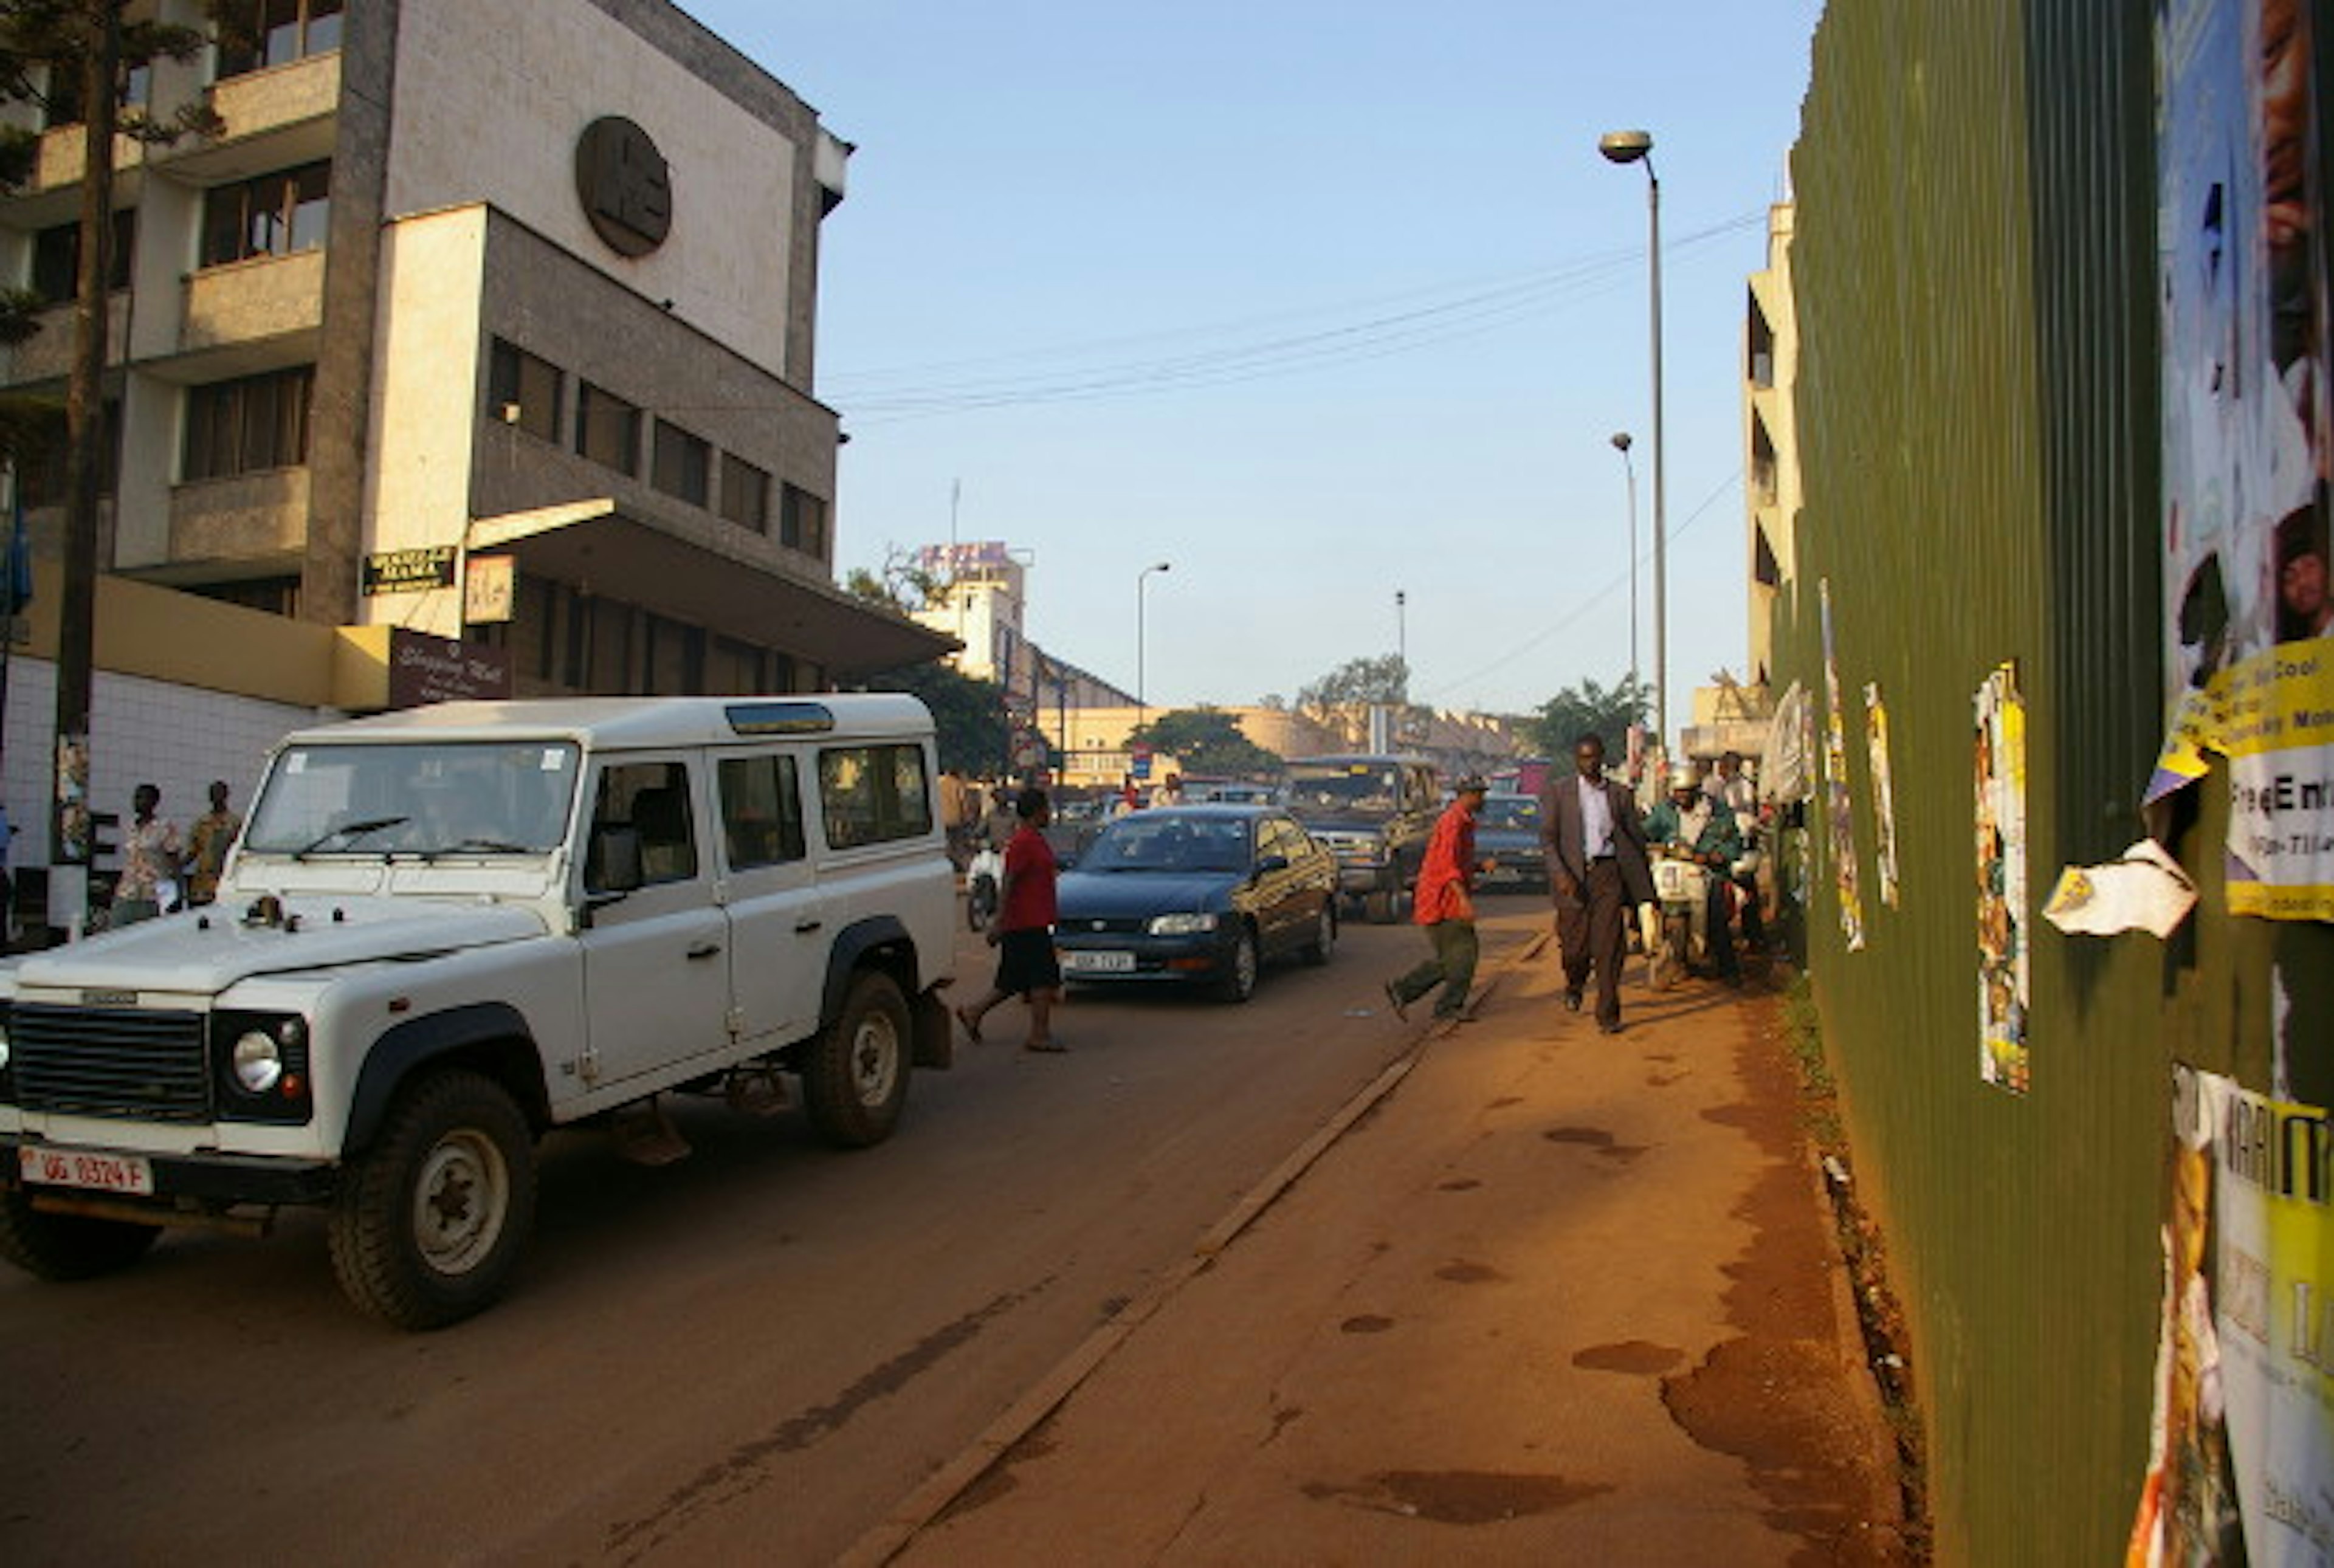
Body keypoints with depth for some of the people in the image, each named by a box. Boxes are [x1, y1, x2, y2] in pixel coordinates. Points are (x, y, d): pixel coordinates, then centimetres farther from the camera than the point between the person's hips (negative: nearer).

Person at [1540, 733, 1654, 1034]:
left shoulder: (1620, 793, 11)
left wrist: (1642, 881, 12)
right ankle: (1574, 985, 36)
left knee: (1609, 945, -6)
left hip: (1609, 872, 1)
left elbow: (1636, 836, 16)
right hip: (1574, 874, -1)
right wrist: (1560, 873, -15)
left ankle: (1607, 1013, 0)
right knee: (1576, 943, 4)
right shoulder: (1557, 791, 5)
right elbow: (1548, 836, -1)